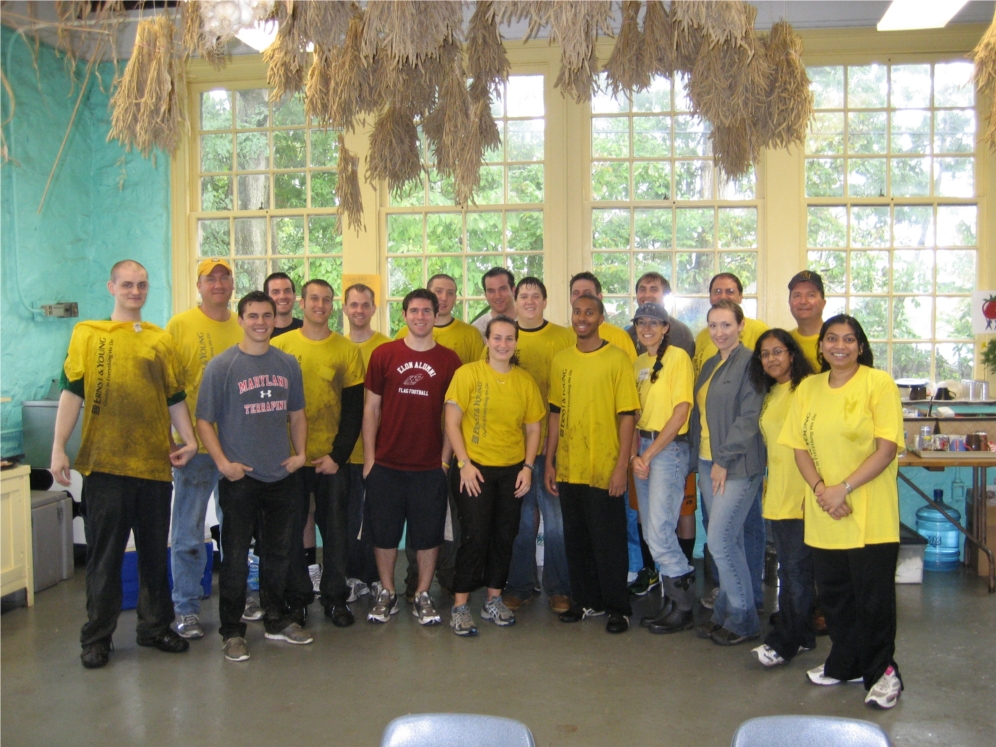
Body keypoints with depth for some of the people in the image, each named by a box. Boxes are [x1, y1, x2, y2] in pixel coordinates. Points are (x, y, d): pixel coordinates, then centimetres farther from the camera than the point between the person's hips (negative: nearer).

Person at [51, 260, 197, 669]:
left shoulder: (161, 339, 12)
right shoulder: (87, 333, 5)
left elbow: (175, 397, 11)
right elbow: (72, 392, -1)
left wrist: (188, 438, -2)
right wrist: (58, 447, -8)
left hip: (154, 463, 3)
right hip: (104, 462, -2)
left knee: (155, 551, 11)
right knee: (104, 554, 4)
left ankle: (155, 626, 24)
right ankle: (97, 638, 16)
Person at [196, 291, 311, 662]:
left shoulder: (288, 363, 8)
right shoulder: (221, 365, -6)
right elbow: (204, 420, -7)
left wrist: (300, 452, 6)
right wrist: (223, 462, -15)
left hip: (282, 476, 5)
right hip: (239, 478, -4)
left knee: (279, 551, 15)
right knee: (235, 556, 4)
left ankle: (278, 621, 30)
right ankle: (232, 631, 16)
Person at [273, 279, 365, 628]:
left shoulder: (347, 350, 2)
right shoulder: (279, 346, 3)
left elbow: (354, 410, 1)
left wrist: (338, 455, -7)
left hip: (332, 458, 0)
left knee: (335, 529, 6)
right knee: (291, 530, 7)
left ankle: (335, 598, 19)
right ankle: (296, 598, 21)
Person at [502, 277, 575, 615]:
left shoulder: (565, 338, 2)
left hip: (555, 443, -1)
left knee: (557, 518, 4)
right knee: (521, 519, 10)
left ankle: (559, 589, 18)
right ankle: (519, 586, 23)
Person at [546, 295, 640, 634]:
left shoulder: (617, 359, -6)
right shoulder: (560, 361, 8)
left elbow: (627, 416, -8)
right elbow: (556, 413, 12)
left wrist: (622, 467, -12)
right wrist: (549, 462, 9)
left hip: (604, 469, -4)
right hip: (568, 469, 5)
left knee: (609, 542, 4)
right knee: (576, 540, 13)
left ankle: (618, 608, 18)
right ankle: (586, 601, 28)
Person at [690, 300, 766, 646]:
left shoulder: (749, 363, -10)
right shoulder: (710, 365, 15)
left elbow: (749, 418, -15)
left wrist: (724, 459, -15)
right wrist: (702, 457, 10)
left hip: (737, 465, -7)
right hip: (708, 462, 7)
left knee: (720, 542, -7)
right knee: (728, 542, 13)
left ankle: (743, 619, 9)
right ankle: (724, 614, 21)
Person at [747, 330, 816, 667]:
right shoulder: (770, 394, 15)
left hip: (801, 493, -8)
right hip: (777, 493, 8)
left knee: (796, 567, -1)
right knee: (789, 566, 13)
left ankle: (785, 642, 7)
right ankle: (802, 636, 24)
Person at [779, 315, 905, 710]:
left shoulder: (879, 383, -7)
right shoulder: (808, 388, 8)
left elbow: (887, 449, -12)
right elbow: (800, 447, 7)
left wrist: (844, 489, -17)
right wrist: (820, 489, -9)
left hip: (871, 515, -4)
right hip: (823, 515, 5)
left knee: (874, 596, 3)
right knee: (833, 593, 13)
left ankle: (882, 672, 20)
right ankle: (844, 663, 32)